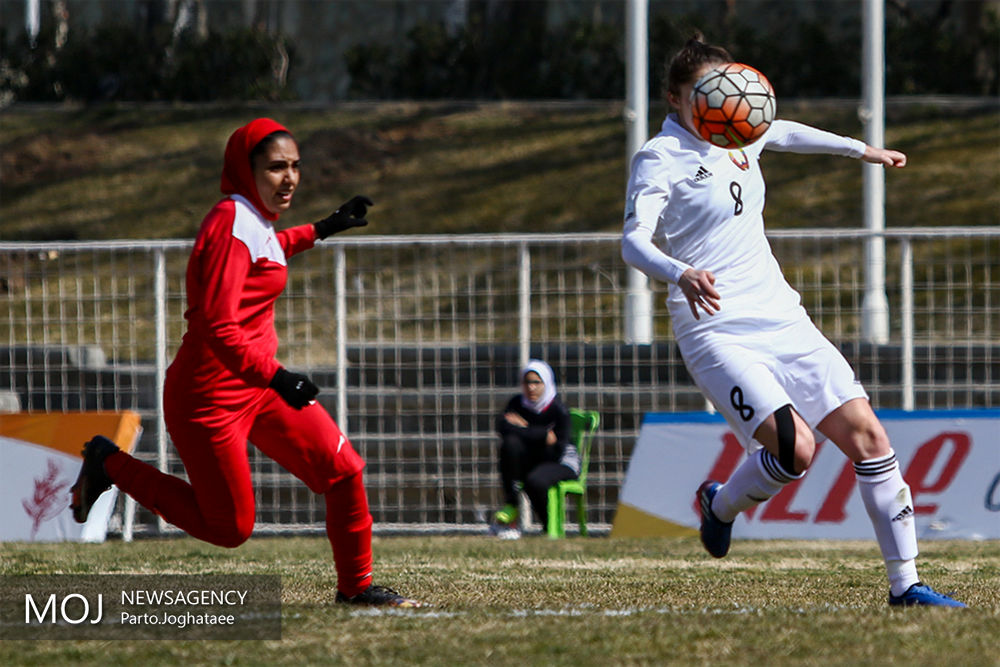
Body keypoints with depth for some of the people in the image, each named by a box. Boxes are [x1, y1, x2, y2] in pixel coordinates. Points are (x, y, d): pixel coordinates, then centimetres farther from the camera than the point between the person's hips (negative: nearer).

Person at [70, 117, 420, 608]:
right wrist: (275, 377, -35)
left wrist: (321, 231, 37)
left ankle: (355, 585, 14)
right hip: (211, 396, -9)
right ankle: (110, 465, 14)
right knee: (230, 528, 0)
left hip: (259, 384, 9)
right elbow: (218, 326, -28)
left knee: (343, 469, -1)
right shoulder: (231, 225, -20)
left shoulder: (255, 219, 9)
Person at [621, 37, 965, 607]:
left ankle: (905, 582, 2)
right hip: (716, 331, -7)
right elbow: (635, 240, -19)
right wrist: (680, 274, -39)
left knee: (865, 433, -5)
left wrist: (861, 149, 44)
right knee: (795, 447, -23)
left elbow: (781, 132, 36)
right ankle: (721, 504, 11)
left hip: (781, 319, 7)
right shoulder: (660, 157, -8)